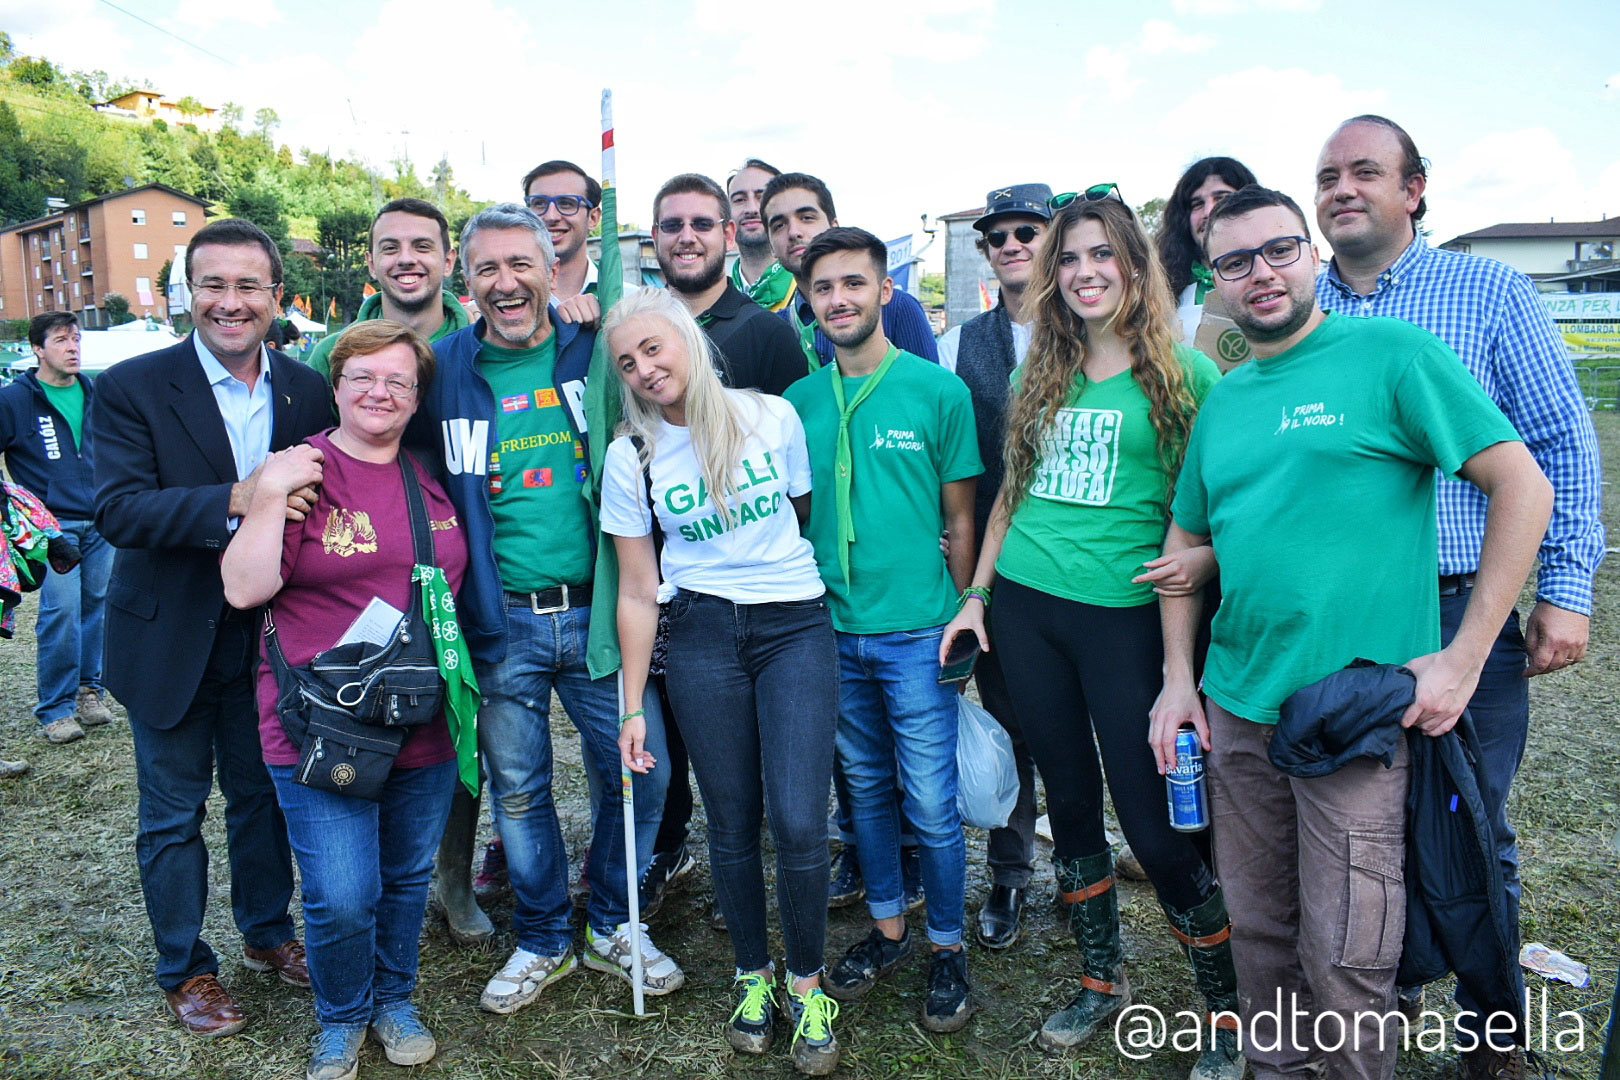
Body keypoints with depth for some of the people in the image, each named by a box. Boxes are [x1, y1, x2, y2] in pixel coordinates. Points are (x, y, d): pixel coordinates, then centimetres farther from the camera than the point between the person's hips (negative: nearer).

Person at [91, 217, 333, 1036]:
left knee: (263, 794, 20)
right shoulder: (130, 388, -13)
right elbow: (117, 510, -23)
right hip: (170, 638, -3)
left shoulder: (309, 392, -2)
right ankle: (184, 969, 32)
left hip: (270, 635, 3)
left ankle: (268, 932, 41)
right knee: (172, 813, 13)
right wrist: (232, 502, -36)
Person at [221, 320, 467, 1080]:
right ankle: (342, 1017, 26)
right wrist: (270, 496, -21)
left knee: (408, 878, 17)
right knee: (341, 897, -3)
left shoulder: (431, 479, 8)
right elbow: (244, 589, -12)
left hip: (425, 726, 4)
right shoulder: (300, 475, -6)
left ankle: (394, 998, 41)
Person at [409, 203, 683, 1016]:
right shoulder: (442, 370, 0)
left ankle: (611, 928, 31)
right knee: (517, 790, 12)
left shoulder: (597, 354, 1)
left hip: (597, 610, 0)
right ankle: (543, 940, 34)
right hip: (500, 622, 0)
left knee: (637, 775, 6)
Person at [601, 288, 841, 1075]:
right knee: (732, 824, 7)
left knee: (796, 822, -8)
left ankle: (807, 983, 16)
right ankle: (753, 974, 31)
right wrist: (633, 707, 4)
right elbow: (638, 592, 4)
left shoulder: (774, 418, 0)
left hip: (796, 626, 0)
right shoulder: (630, 457, 1)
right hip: (701, 635, 1)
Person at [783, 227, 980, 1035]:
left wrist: (962, 619, -2)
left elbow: (960, 519, -1)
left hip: (916, 633, -3)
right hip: (832, 632, 4)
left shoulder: (938, 390, -5)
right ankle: (887, 927, 35)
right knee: (867, 790, 16)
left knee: (931, 803, 3)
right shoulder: (800, 400, 5)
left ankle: (946, 946, 24)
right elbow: (790, 514, 12)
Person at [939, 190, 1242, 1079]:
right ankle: (1102, 981, 32)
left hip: (1126, 613, -5)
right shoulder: (1043, 373, 11)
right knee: (1069, 800, 14)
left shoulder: (1186, 373, -3)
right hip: (1026, 605, 5)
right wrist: (976, 594, 12)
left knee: (1152, 821, -1)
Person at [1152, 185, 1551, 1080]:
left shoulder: (1390, 352, -6)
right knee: (1258, 929, 17)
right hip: (1236, 706, 5)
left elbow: (1523, 487, -9)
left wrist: (1464, 657, -13)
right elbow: (1186, 539, 17)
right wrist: (1178, 676, 8)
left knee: (1343, 955, 2)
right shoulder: (1221, 402, 10)